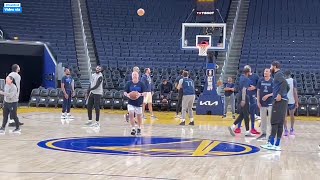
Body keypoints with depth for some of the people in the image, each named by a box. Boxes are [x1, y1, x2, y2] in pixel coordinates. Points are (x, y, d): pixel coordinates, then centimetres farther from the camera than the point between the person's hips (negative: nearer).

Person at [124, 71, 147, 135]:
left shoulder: (141, 84, -4)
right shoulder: (129, 83, -1)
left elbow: (145, 93, -7)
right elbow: (125, 92, 1)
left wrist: (140, 94, -28)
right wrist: (127, 94, -22)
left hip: (139, 103, 0)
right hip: (131, 103, 0)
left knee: (139, 116, 11)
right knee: (131, 114, -16)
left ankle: (139, 128, 32)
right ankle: (133, 128, -9)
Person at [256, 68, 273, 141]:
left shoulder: (272, 81, -5)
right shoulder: (260, 80, 4)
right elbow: (258, 91, 7)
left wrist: (268, 95, -17)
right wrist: (258, 101, 2)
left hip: (270, 103, -3)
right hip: (262, 103, 3)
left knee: (270, 119, -1)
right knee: (263, 119, 9)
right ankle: (263, 133, 19)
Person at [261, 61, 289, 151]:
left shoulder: (278, 74, -7)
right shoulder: (279, 75, 22)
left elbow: (284, 82, -26)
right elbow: (287, 87, 29)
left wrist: (280, 95, -26)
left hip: (279, 101, -9)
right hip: (282, 101, 9)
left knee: (274, 123, -9)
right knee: (279, 124, 8)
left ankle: (271, 144, -10)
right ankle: (277, 145, 10)